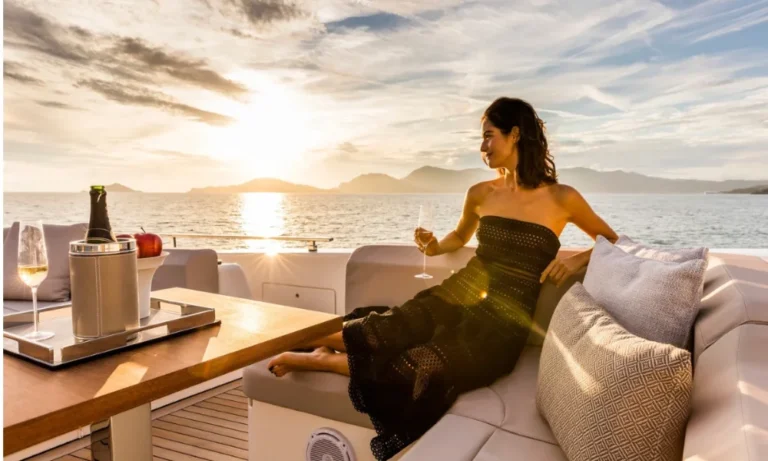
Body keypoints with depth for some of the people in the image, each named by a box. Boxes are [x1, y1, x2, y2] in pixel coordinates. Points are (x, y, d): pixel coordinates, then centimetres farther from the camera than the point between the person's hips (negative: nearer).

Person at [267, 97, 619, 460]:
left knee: (426, 370, -28)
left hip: (506, 318, -4)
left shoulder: (562, 198, -4)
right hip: (459, 296, 4)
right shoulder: (480, 193, 7)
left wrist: (577, 260, -7)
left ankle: (321, 360, -14)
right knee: (383, 332, -24)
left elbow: (612, 241, 12)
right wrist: (435, 247, 6)